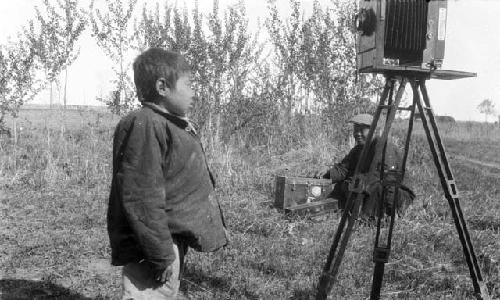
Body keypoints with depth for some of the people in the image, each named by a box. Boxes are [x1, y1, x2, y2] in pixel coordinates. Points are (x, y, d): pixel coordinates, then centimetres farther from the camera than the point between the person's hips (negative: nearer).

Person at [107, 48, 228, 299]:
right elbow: (142, 200, -25)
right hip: (156, 249, -11)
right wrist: (161, 255, -22)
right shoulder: (143, 126, -20)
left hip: (175, 243, 11)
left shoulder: (178, 127, 13)